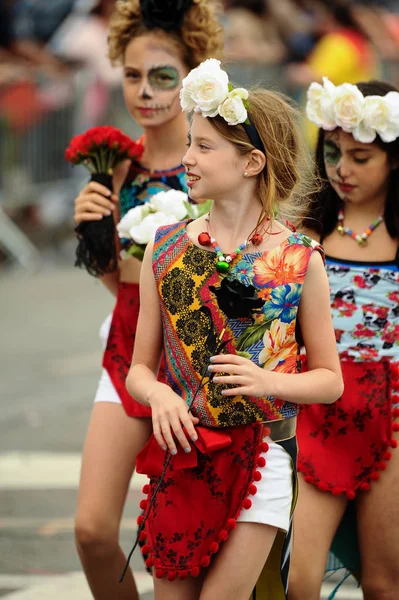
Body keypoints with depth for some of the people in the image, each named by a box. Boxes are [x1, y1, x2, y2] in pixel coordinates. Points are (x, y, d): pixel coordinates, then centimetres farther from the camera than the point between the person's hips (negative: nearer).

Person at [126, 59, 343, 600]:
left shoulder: (299, 260, -3)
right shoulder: (166, 248, 3)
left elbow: (329, 380, 3)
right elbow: (140, 369, 7)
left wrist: (267, 381, -15)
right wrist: (161, 396, -15)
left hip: (261, 456, -3)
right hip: (182, 452, 3)